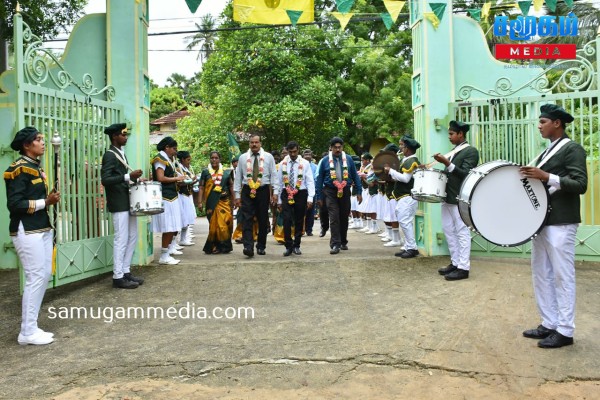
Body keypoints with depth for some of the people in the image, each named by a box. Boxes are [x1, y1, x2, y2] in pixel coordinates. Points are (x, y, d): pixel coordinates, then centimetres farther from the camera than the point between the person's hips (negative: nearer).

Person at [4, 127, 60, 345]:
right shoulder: (19, 169, -12)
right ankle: (27, 332, 4)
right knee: (35, 277, -7)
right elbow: (14, 204, -19)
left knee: (45, 275, 10)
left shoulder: (37, 167, 16)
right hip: (26, 231, -10)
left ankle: (32, 326, 20)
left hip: (42, 229, 10)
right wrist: (45, 202, -18)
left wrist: (50, 198, 4)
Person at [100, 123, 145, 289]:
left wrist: (134, 180, 9)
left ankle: (126, 272, 21)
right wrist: (128, 176, -29)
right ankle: (118, 277, 2)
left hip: (128, 202, 9)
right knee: (121, 240, -6)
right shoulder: (109, 155, -13)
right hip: (119, 204, -9)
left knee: (132, 237, 12)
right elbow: (105, 180, -23)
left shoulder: (121, 153, 15)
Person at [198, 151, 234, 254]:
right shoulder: (205, 172, 6)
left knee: (225, 224, -3)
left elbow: (231, 186, 11)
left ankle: (223, 247, 11)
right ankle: (213, 247, 12)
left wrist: (233, 201, 8)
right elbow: (201, 187, 3)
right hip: (212, 203, -1)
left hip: (224, 202, 1)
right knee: (214, 225, 0)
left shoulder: (226, 172, 8)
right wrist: (200, 202, -5)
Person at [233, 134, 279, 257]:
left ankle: (261, 247, 18)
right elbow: (238, 177, 7)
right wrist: (237, 195, 3)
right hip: (247, 191, 0)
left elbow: (274, 175, 2)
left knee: (263, 220, 7)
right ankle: (248, 247, -14)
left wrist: (275, 192, -6)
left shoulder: (268, 157, 4)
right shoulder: (243, 158, 7)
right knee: (247, 220, -9)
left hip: (263, 191, 0)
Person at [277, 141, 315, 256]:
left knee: (299, 221, 8)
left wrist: (310, 198, -12)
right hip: (286, 195, 0)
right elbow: (279, 182, 7)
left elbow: (310, 181, -3)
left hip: (301, 194, 0)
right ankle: (288, 246, 0)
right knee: (287, 220, -10)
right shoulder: (283, 164, 4)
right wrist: (279, 200, 6)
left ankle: (296, 246, 20)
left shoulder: (305, 163, -1)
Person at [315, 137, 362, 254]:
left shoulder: (348, 159, 3)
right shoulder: (325, 160, 0)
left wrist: (359, 192, 5)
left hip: (345, 191, 2)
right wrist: (320, 196, 2)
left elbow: (355, 176, 8)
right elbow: (320, 179, 4)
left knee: (344, 218, 11)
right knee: (334, 218, -9)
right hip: (331, 192, -2)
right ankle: (335, 244, -9)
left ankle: (343, 242, 25)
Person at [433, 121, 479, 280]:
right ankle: (455, 263, 23)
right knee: (449, 231, 13)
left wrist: (447, 163, -27)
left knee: (462, 233, -3)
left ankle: (463, 268, 2)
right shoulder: (454, 151, 17)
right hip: (448, 198, 9)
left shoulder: (471, 151, -9)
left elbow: (465, 174, -20)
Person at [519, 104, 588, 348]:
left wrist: (547, 177, -27)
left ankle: (565, 331, 8)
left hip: (560, 223, -9)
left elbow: (580, 184, -19)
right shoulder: (547, 152, 17)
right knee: (541, 274, 12)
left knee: (562, 276, -1)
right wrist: (532, 177, 6)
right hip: (542, 221, 9)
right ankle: (549, 324, 22)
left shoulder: (573, 149, -8)